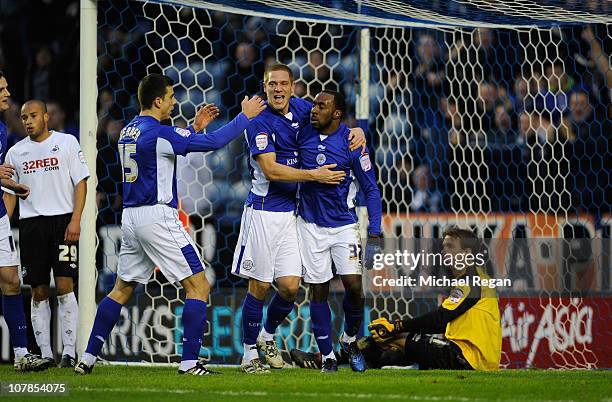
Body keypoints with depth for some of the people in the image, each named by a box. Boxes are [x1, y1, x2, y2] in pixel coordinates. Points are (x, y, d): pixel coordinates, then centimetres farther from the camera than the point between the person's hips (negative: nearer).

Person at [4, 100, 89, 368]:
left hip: (62, 220, -3)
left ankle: (69, 351, -8)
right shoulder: (16, 152, 12)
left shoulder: (66, 142, 3)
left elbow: (80, 182, 0)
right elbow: (9, 193, 17)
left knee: (64, 286, -11)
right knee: (39, 292, 2)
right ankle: (45, 354, 5)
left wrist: (75, 220, -10)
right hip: (30, 225, 3)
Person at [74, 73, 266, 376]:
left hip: (130, 217, 9)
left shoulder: (128, 132, 12)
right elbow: (214, 142, -16)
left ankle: (88, 358, 13)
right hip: (157, 217, -9)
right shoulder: (158, 133, -14)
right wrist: (245, 116, -5)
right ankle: (189, 362, -8)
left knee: (122, 289, 16)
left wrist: (195, 127, 24)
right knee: (199, 286, -3)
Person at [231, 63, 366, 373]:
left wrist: (357, 131, 2)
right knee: (259, 286, -1)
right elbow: (271, 170, -18)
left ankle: (267, 335, 26)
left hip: (290, 212, 5)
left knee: (290, 286, -1)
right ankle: (249, 353, 12)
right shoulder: (260, 123, -12)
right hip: (263, 211, -5)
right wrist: (315, 175, -17)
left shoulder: (300, 109, 6)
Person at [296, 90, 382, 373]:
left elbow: (371, 189, -5)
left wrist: (374, 232, -10)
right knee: (317, 291, 2)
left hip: (343, 225, -2)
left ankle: (350, 339, 14)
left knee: (354, 285, -12)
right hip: (310, 225, 2)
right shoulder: (303, 134, -2)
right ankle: (327, 356, 11)